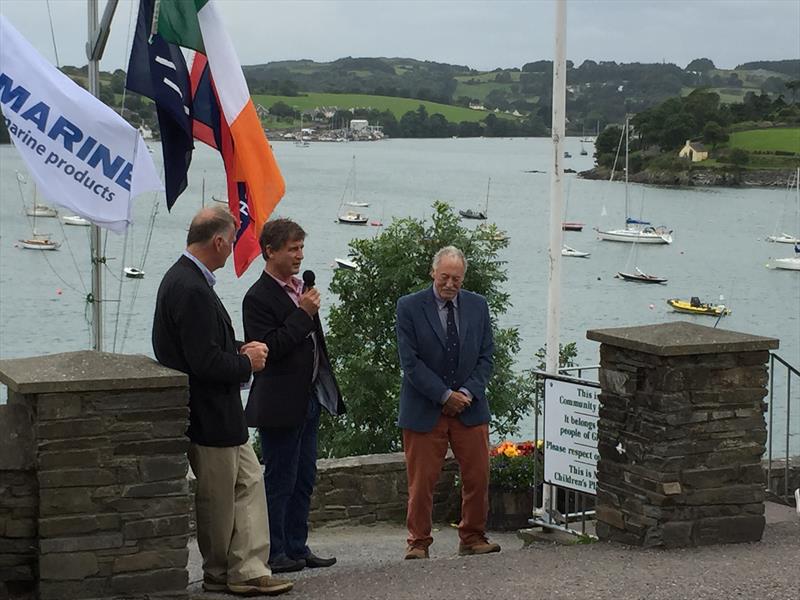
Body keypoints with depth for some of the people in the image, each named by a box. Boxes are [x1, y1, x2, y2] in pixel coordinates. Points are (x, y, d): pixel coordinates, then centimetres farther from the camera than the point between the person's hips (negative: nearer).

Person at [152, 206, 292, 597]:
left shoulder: (183, 280, 10)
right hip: (209, 416, -11)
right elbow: (206, 363, -27)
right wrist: (247, 363, -10)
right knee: (218, 498, 4)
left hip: (220, 412, 11)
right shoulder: (191, 290, -24)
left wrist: (241, 350, 6)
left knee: (249, 483, 12)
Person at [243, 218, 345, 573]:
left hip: (309, 399, 9)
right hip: (281, 405, -9)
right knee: (280, 480, -2)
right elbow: (268, 349, -23)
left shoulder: (298, 290, 13)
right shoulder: (259, 298, -15)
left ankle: (296, 548, 20)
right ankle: (273, 554, 5)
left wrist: (326, 388, 20)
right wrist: (303, 314, -22)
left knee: (304, 478, 13)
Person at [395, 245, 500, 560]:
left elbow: (486, 356, 6)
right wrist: (445, 396, -14)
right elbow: (410, 362, -10)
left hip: (470, 408, 3)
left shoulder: (478, 306, 6)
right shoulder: (409, 307, -6)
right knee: (421, 481, 0)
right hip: (424, 411, -3)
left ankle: (472, 538, 19)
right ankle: (418, 543, 12)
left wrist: (468, 392, -9)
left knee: (478, 478, 4)